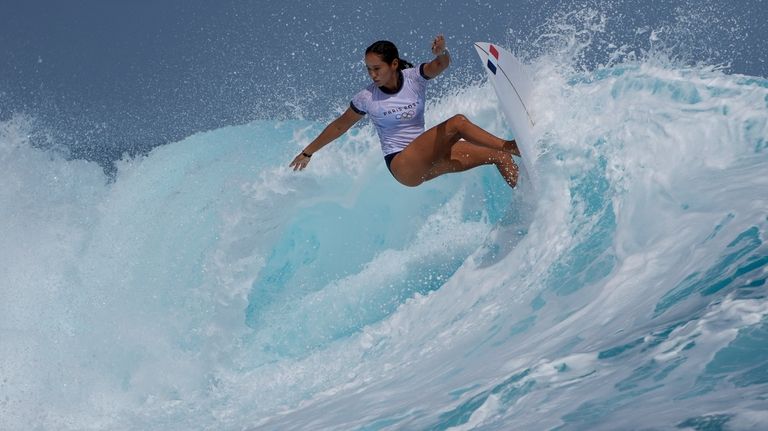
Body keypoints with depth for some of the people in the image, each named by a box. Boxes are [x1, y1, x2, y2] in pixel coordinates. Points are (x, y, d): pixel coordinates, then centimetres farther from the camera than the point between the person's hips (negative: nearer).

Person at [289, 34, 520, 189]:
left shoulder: (414, 78, -2)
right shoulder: (367, 98, -5)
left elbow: (440, 65, -22)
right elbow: (340, 126, 8)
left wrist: (442, 53, -48)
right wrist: (308, 153, 16)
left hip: (427, 162, 5)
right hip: (401, 165, -5)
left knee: (499, 156, -12)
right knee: (458, 122, -24)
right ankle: (510, 146, -16)